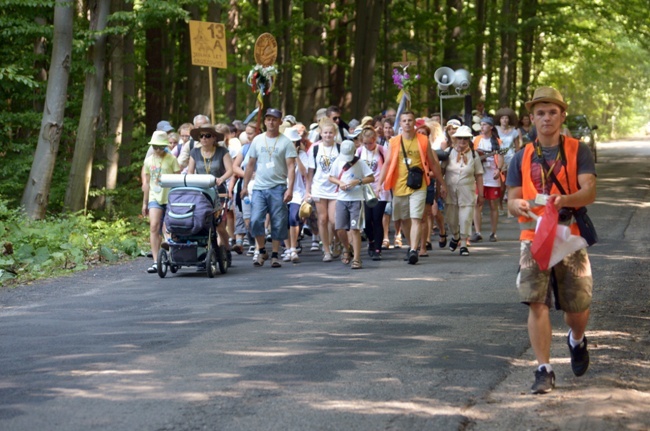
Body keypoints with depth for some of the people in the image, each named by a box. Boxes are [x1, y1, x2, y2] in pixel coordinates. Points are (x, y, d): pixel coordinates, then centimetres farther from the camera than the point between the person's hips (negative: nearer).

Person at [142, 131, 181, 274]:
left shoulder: (171, 159, -1)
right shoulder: (148, 161, 11)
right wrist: (145, 203, 17)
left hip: (170, 198, -2)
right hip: (155, 198, 2)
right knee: (154, 227, -13)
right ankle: (156, 262, -17)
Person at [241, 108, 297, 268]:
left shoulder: (286, 142, 0)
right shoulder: (257, 140, 9)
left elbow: (291, 166, -5)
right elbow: (250, 165, 15)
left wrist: (290, 188, -14)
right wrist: (244, 186, 12)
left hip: (278, 187, -2)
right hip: (259, 187, 2)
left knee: (278, 223, 1)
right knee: (256, 220, -8)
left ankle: (275, 255, 11)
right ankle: (261, 251, 9)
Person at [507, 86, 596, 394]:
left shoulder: (578, 151, 2)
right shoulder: (522, 158, 10)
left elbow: (589, 192, -11)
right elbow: (512, 199, 6)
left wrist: (564, 200, -33)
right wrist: (518, 205, -20)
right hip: (534, 238, 1)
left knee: (578, 308, 4)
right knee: (537, 303, -11)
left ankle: (577, 340, 38)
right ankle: (544, 370, -5)